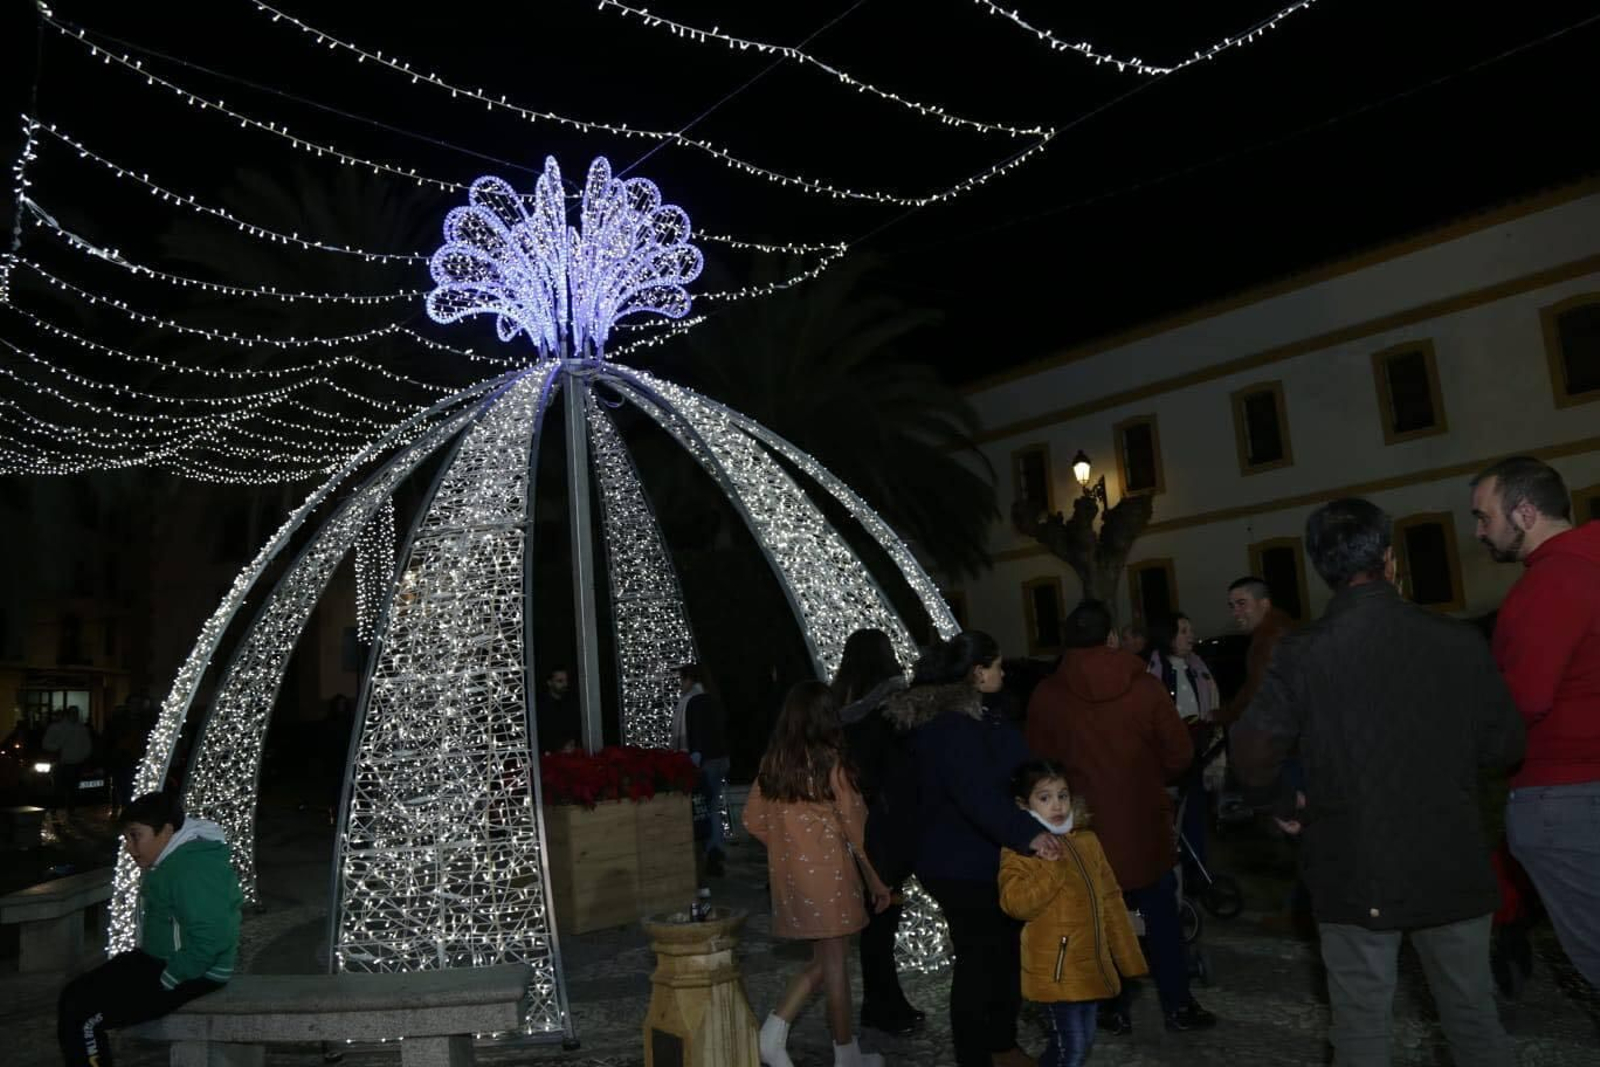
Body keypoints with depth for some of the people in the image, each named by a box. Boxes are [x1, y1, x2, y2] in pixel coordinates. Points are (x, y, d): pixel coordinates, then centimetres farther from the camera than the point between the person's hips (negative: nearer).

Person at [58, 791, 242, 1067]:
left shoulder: (192, 868, -26)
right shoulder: (172, 858, 9)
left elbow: (209, 940, -31)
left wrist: (162, 984, -21)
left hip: (191, 974, -11)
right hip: (159, 959, 11)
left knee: (79, 1018, -14)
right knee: (73, 996, 11)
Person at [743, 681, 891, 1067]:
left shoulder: (771, 763, 1)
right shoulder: (829, 761, -13)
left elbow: (754, 821, 7)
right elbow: (855, 826, -8)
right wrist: (876, 880, 1)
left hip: (789, 875, 5)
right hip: (828, 872, -5)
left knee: (820, 961, 19)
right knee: (834, 962, 8)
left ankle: (774, 1031, 7)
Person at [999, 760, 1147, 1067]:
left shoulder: (1087, 841, 8)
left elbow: (1110, 901, 13)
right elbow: (1017, 903, -24)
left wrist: (1129, 957, 14)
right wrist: (1052, 865, -28)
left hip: (1091, 966, 7)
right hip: (1056, 970, -7)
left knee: (1083, 1041, 17)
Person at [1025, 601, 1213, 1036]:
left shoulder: (1046, 696, -9)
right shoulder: (1144, 685, -10)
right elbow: (1180, 753, -6)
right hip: (1145, 822, 0)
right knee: (1161, 916, 15)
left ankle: (1114, 1010, 21)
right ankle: (1177, 1005, 24)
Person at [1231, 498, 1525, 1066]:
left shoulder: (1303, 651, -14)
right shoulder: (1459, 641, -8)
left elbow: (1252, 753, -20)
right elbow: (1504, 748, 2)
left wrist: (1284, 804, -1)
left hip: (1356, 873, -2)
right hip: (1452, 867, 2)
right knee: (1475, 1019, 20)